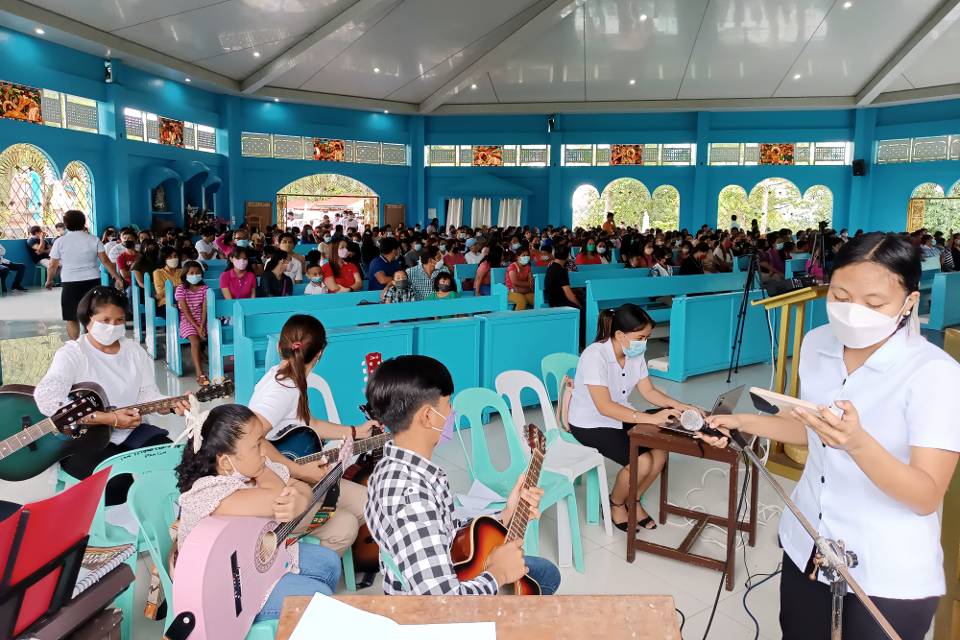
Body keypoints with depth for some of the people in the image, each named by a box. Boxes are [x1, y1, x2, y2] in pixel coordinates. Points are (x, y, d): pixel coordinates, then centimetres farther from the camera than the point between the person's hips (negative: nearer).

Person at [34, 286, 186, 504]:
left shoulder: (135, 351, 9)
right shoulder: (72, 354, -9)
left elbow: (147, 394, 8)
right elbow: (46, 399, -25)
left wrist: (173, 405, -16)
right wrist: (108, 418, -25)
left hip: (130, 431, 5)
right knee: (118, 477, -30)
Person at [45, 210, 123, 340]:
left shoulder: (60, 241, -2)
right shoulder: (93, 239, 1)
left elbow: (53, 266, 0)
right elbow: (105, 261, -4)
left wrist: (49, 280, 16)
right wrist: (117, 277, 0)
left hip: (70, 284, -2)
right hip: (92, 281, 2)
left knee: (71, 319, 6)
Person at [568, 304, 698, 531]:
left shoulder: (635, 354, -5)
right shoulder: (595, 356, -29)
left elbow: (648, 391, 1)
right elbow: (604, 407, -34)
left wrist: (679, 406, -16)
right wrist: (650, 418, -39)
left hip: (621, 418, 7)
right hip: (590, 425, -7)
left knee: (660, 450, -12)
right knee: (642, 462, -22)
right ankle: (616, 503, 8)